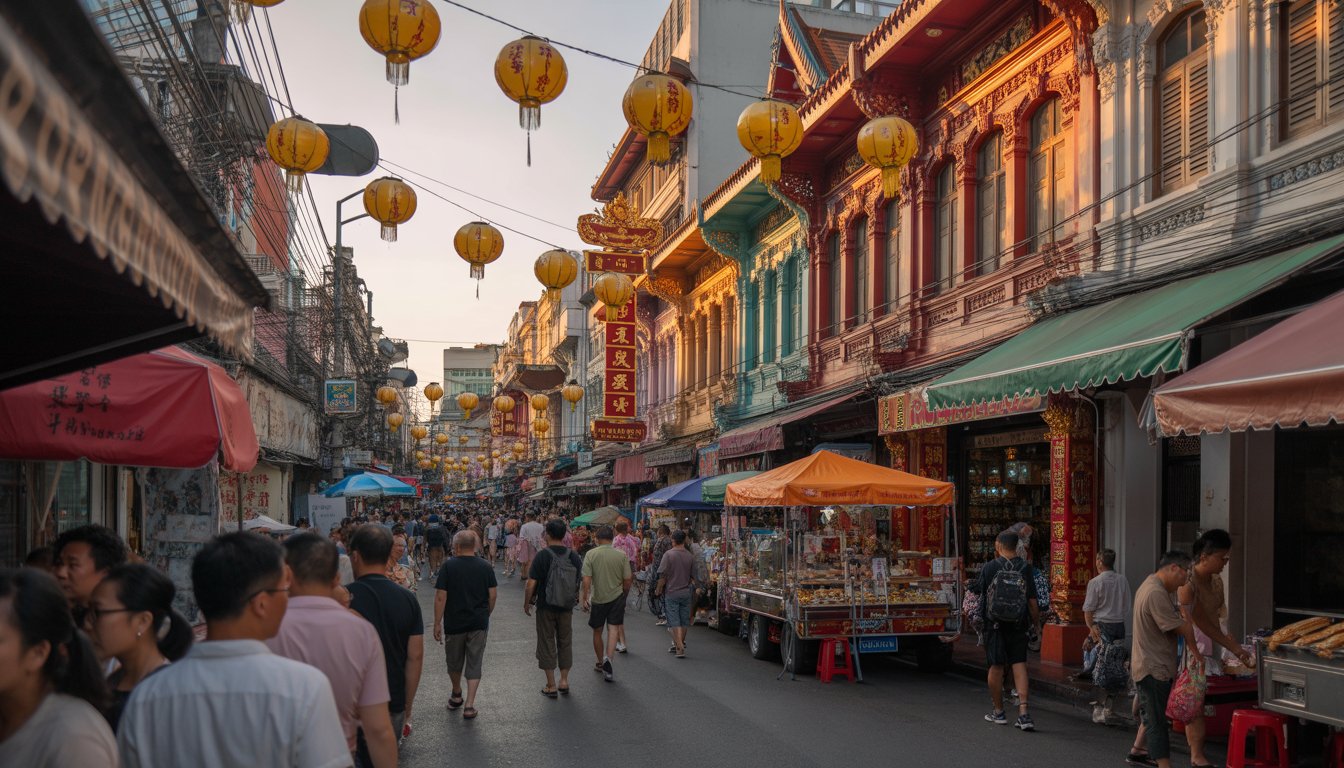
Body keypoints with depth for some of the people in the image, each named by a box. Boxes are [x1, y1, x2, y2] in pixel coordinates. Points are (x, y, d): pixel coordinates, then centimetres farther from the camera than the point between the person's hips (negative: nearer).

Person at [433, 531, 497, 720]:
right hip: (479, 623, 1)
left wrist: (437, 623, -6)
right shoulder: (486, 567, -2)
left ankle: (456, 695, 37)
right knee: (474, 664, 5)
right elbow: (493, 594, 1)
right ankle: (469, 705, -2)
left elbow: (440, 597, -12)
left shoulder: (448, 566, -9)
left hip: (454, 623, -1)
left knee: (454, 662, 19)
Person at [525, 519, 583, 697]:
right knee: (565, 642, 16)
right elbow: (580, 581, 8)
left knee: (547, 644, 5)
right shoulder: (574, 556, -1)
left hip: (546, 607, -4)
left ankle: (551, 686, 8)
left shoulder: (542, 556, -14)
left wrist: (527, 603, -2)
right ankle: (564, 681, 20)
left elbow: (531, 584, -15)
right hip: (567, 607, 4)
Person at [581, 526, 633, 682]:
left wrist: (584, 597, -5)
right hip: (617, 597, 0)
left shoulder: (590, 554, -8)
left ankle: (601, 663, 29)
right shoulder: (621, 555, -5)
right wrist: (624, 595, 14)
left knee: (597, 632, 16)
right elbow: (628, 579, -2)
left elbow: (586, 579, -13)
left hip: (598, 598, 0)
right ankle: (608, 659, -23)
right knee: (614, 628, -2)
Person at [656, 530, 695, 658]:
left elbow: (663, 576, -12)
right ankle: (680, 644, 24)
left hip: (671, 593, -4)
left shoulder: (669, 555, -12)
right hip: (686, 593, 4)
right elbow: (693, 577, 10)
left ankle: (679, 648, -10)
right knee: (684, 621, 13)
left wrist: (658, 590, 2)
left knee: (674, 622, -2)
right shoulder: (690, 556, 1)